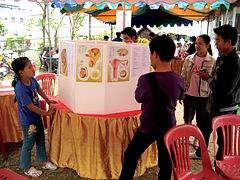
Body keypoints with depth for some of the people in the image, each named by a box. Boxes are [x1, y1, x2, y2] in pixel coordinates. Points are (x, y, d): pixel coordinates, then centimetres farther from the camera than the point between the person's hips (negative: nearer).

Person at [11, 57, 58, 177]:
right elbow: (31, 107, -25)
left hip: (37, 117, 8)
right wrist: (46, 113, -16)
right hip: (28, 121, -8)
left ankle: (44, 162, 40)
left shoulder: (32, 79, -7)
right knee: (28, 144, 10)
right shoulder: (21, 89, -31)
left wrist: (47, 100, 19)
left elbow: (38, 89, 16)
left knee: (40, 140, 20)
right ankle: (27, 168, 32)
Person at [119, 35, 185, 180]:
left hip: (148, 128, -3)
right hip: (169, 126, 4)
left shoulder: (145, 80, -24)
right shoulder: (179, 80, -11)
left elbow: (138, 98, -6)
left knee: (131, 156, 18)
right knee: (165, 162, 20)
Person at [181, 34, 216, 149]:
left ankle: (196, 140, 30)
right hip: (189, 94, 2)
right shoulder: (189, 59, 2)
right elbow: (183, 77, 7)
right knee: (187, 119, 13)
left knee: (200, 121, 10)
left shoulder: (212, 61, -6)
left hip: (203, 96, -2)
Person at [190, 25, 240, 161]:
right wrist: (209, 76, 0)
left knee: (223, 140, 8)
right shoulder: (222, 58, 4)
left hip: (226, 110, -9)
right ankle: (200, 153, 47)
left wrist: (208, 78, -16)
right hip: (214, 104, 10)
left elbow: (226, 90, -27)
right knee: (204, 129, 24)